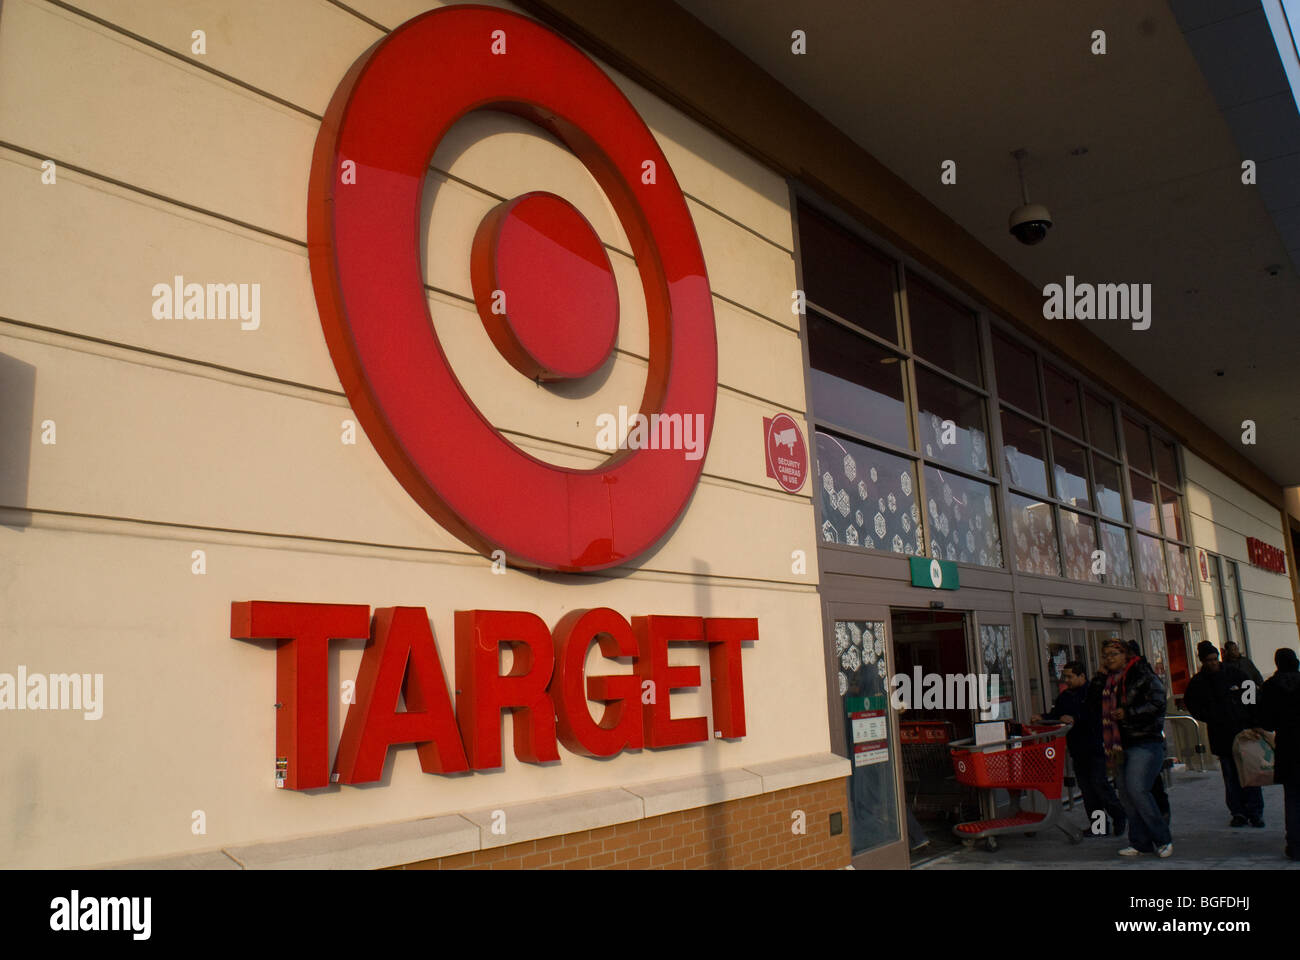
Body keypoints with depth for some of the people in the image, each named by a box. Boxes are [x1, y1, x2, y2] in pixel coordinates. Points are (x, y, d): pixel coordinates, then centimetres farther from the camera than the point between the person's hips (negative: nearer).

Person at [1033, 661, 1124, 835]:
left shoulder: (1096, 692, -6)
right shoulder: (1065, 696, 16)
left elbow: (1096, 715, -18)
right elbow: (1055, 714, 9)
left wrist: (1075, 719, -25)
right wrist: (1042, 718, -10)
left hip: (1095, 747, -7)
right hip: (1077, 749, 7)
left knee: (1098, 782, -11)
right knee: (1086, 788, 7)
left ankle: (1119, 816, 9)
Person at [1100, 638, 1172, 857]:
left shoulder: (1142, 675, -6)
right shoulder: (1108, 682, 15)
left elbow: (1157, 704, -13)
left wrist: (1128, 713, -18)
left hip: (1145, 743, -8)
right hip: (1121, 745, 8)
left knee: (1137, 789, -16)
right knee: (1126, 794, 6)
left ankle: (1162, 839, -3)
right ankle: (1140, 842, 14)